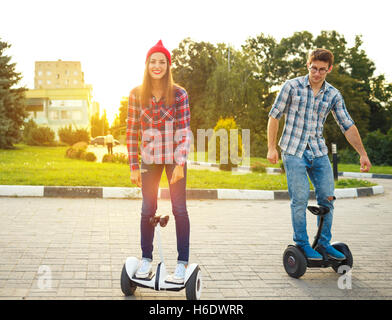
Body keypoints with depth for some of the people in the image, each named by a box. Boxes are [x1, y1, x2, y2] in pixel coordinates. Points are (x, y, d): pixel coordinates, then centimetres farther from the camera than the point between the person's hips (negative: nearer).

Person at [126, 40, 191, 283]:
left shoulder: (179, 94, -6)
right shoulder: (137, 95, -1)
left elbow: (185, 131, -7)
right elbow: (132, 131, 2)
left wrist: (180, 163, -16)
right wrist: (134, 166, -1)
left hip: (175, 157, -2)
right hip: (149, 158, 2)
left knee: (179, 209, 1)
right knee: (148, 210, 5)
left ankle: (183, 262, 10)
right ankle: (146, 259, 19)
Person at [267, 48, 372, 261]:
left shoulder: (333, 95, 5)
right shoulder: (292, 87, -3)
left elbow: (348, 126, 6)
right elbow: (274, 116, 0)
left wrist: (362, 154, 0)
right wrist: (271, 148, -4)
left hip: (318, 152, 4)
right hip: (293, 151, -4)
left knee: (327, 197, 3)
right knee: (300, 199, -7)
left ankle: (324, 243, 17)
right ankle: (302, 244, 7)